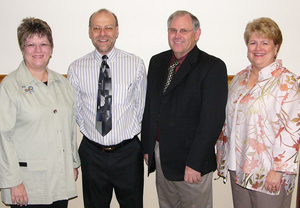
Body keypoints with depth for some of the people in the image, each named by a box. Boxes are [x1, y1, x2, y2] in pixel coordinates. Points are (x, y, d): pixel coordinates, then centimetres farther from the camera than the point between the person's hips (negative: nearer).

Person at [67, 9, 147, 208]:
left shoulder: (136, 64, -3)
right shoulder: (76, 68, -2)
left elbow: (141, 103, 6)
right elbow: (75, 107, 8)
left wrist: (131, 131, 7)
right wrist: (89, 130, 7)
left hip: (128, 152, 0)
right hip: (92, 152, 1)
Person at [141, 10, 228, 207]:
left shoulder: (213, 67, -11)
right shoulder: (157, 62, 8)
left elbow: (212, 119, -16)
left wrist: (195, 163, -19)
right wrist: (147, 147, 9)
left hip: (191, 161, -5)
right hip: (160, 157, 5)